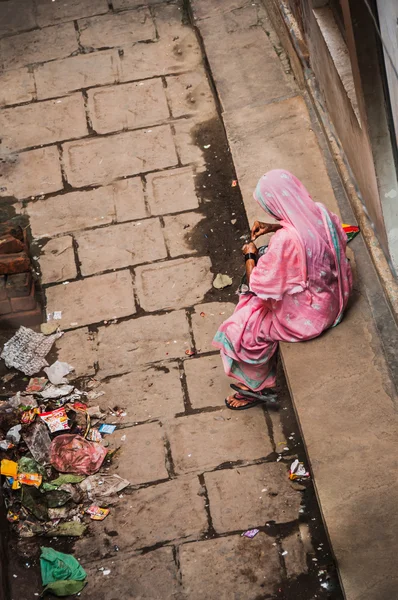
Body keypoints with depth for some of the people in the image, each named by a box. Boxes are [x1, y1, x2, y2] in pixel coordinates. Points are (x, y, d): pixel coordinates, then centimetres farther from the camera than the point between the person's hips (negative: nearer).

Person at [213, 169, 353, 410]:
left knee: (240, 331, 5)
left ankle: (256, 388, 27)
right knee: (252, 305, 25)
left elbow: (260, 286, -23)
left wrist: (250, 256, -7)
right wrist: (274, 227, 4)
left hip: (309, 314, -8)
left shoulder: (285, 240, -34)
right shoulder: (321, 212, -12)